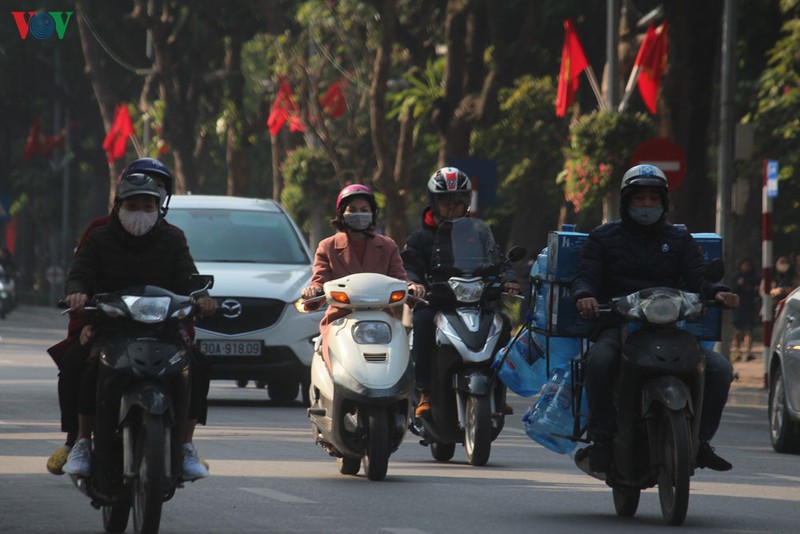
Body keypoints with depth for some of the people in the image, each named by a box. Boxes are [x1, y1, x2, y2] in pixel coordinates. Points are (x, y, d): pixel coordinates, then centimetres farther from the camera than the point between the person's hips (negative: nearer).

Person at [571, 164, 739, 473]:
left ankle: (700, 440, -6)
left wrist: (717, 293, -17)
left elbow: (697, 279, 6)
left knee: (719, 368, -20)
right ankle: (601, 439, -27)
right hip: (617, 325, -2)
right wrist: (584, 295, -23)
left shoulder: (679, 240, 19)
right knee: (600, 360, -37)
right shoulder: (603, 238, 14)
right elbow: (586, 275, 2)